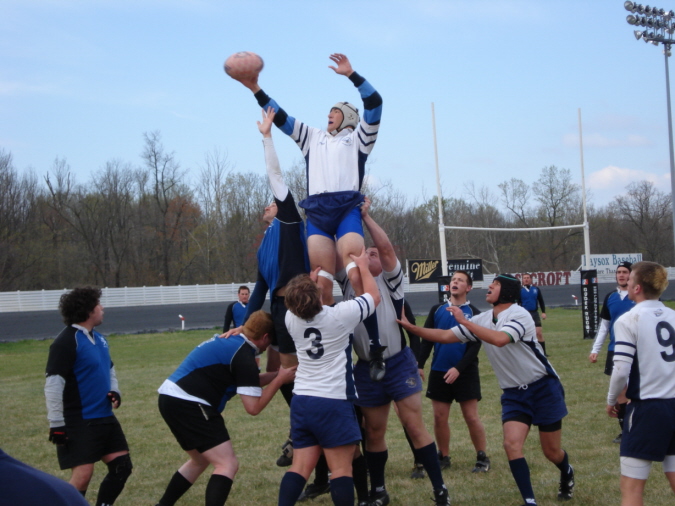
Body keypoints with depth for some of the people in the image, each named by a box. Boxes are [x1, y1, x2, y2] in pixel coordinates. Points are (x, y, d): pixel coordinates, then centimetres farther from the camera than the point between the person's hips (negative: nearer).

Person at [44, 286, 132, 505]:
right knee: (83, 475, -11)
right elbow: (53, 385, -19)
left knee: (122, 466, 7)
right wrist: (56, 424, -20)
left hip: (105, 417, 9)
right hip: (79, 421, -9)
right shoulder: (66, 342, -17)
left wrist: (115, 391, 6)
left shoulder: (98, 338, 10)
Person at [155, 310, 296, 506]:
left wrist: (278, 374, 26)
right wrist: (280, 379, -2)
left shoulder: (229, 342, 17)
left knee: (200, 460, 27)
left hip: (171, 397, 10)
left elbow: (247, 382, 28)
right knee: (228, 465, -9)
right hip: (188, 404, -10)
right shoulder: (244, 357, -12)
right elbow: (253, 407, -11)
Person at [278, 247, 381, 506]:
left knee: (300, 467, 5)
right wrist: (363, 266, 18)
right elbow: (374, 296, 5)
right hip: (333, 402, -5)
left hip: (301, 401, 6)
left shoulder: (291, 318, 2)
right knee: (342, 470, -3)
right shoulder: (340, 315, -11)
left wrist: (310, 282, 32)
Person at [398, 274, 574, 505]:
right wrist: (411, 327, -5)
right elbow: (445, 336, 4)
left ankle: (567, 473, 40)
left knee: (551, 451, 5)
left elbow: (499, 339, -38)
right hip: (514, 393, 5)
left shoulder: (519, 315, -19)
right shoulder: (482, 320, 2)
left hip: (543, 388, -5)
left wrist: (465, 321, -32)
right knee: (511, 443, -16)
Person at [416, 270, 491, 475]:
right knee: (439, 417, 5)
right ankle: (443, 457, 18)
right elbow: (426, 340, 8)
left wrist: (458, 368, -18)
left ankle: (482, 458, 7)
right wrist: (419, 365, -4)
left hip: (465, 373, -3)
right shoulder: (437, 310, 7)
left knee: (471, 417, -3)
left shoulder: (474, 313, -2)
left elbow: (475, 346, -7)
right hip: (439, 372, 3)